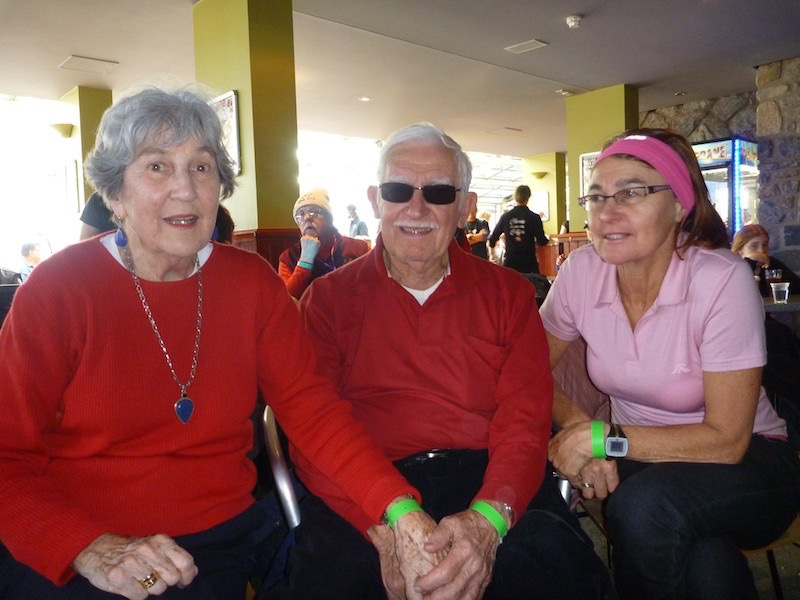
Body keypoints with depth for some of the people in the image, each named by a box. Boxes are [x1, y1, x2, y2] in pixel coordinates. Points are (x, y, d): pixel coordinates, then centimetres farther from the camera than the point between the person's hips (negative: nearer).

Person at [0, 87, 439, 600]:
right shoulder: (58, 288, -7)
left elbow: (311, 408, -5)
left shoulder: (252, 282, 0)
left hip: (219, 538, 2)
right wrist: (93, 550, -25)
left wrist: (398, 507, -19)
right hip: (64, 554, -1)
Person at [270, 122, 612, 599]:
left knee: (551, 561, -29)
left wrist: (487, 518, -21)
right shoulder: (327, 300, 7)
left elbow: (525, 421, 0)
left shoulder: (509, 293, 10)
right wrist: (387, 528, -21)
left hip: (490, 484, 2)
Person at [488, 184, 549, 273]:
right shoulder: (534, 217, -7)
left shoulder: (505, 217, 1)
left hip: (509, 262, 3)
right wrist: (547, 240, 15)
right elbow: (542, 241, -7)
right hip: (529, 262, -2)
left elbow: (492, 238, 6)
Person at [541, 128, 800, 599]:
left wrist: (603, 436, -24)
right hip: (639, 458, 2)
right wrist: (579, 432, -22)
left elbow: (727, 440, -21)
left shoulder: (723, 280, -22)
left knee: (645, 505, -33)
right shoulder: (582, 271, -12)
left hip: (746, 461, -2)